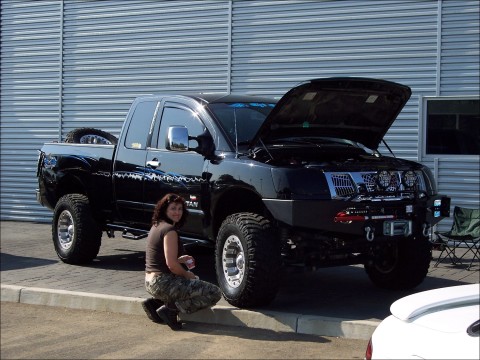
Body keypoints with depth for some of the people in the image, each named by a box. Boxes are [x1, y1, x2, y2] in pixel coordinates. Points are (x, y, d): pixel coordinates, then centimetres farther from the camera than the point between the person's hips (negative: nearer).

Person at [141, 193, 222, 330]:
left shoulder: (156, 226, 14)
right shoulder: (169, 230, -15)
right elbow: (171, 264, -21)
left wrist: (180, 259, 13)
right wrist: (187, 275, -3)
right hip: (163, 282, -9)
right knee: (214, 293, -9)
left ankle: (156, 302, 15)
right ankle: (171, 309, -12)